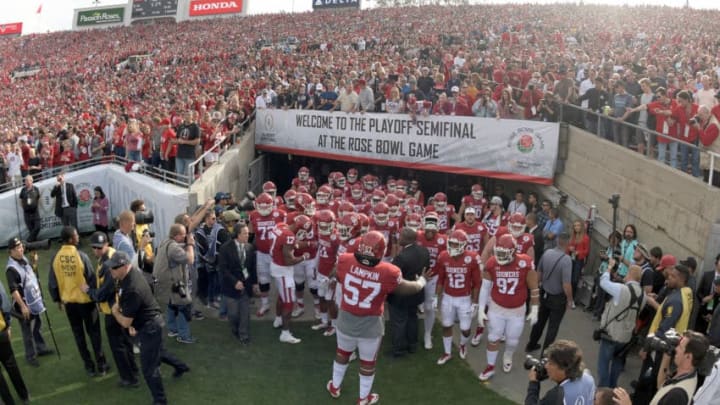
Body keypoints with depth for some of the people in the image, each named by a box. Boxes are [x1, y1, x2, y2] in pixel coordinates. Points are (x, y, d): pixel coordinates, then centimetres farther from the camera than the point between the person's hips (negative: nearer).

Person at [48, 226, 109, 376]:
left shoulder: (55, 258, -7)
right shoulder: (81, 256, -19)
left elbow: (52, 283, 0)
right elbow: (92, 278, -14)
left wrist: (57, 299, 15)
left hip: (68, 301, 4)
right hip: (85, 299, -3)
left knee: (78, 334, 14)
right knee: (93, 332, 9)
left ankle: (89, 366, 22)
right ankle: (101, 365, 15)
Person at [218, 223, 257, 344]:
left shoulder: (250, 247, -2)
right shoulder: (226, 248, -13)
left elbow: (253, 266, 7)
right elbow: (222, 268, -13)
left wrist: (254, 283, 7)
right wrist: (235, 282, -18)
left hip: (246, 284, 3)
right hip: (232, 285, -3)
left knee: (245, 313, 8)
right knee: (233, 313, 8)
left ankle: (244, 335, 23)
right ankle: (235, 330, 36)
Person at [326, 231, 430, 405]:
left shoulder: (345, 261, -20)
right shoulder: (387, 272, -26)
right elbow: (410, 289, -8)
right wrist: (422, 280, 14)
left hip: (346, 320, 3)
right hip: (370, 325, -3)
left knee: (342, 353, 28)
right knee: (368, 362, 20)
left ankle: (335, 387, 48)